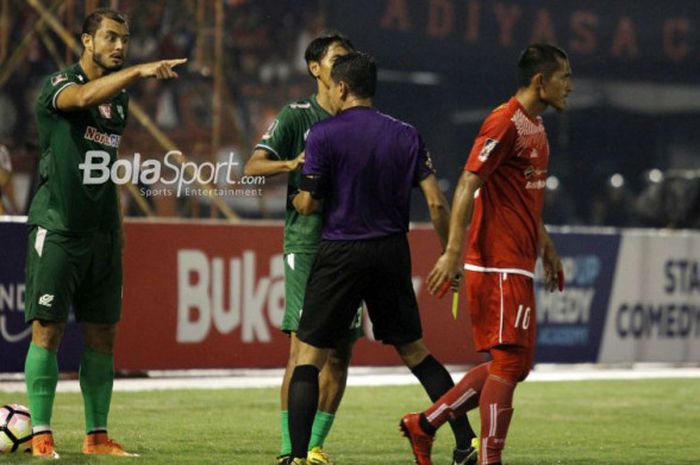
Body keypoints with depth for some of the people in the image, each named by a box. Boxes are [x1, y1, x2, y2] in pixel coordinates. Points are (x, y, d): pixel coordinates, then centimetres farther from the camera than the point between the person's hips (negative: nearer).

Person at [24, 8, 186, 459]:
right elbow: (84, 97, -31)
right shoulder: (59, 84, -6)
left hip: (102, 232, 6)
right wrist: (139, 71, -41)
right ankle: (41, 434, -2)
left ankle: (97, 435, 10)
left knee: (102, 334, 5)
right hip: (57, 228, -6)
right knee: (48, 329, -6)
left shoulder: (121, 97, 14)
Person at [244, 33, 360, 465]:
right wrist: (293, 163, -26)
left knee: (339, 353, 4)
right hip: (306, 245, -5)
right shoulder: (297, 116, 0)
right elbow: (253, 166, -9)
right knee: (303, 347, -10)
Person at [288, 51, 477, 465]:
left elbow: (308, 204, -7)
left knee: (308, 356, 1)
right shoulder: (406, 135, 4)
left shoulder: (324, 134, -7)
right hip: (392, 253, 4)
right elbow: (436, 203, 0)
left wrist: (295, 198, 16)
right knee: (414, 350, 17)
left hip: (341, 255, -4)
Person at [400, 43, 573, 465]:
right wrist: (454, 252, -24)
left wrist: (545, 245, 28)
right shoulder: (504, 123, -14)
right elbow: (468, 185, -18)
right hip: (499, 264, -10)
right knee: (509, 362, -9)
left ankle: (425, 424, 18)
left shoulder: (535, 125, 17)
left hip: (518, 264, 10)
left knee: (514, 364, 11)